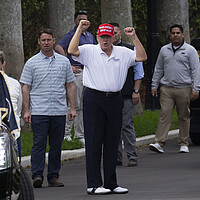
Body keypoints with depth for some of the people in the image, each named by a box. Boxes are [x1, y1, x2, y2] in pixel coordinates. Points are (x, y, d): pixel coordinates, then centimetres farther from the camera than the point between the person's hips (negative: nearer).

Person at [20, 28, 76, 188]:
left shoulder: (64, 61, 11)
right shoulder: (32, 63, 4)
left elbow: (70, 86, 14)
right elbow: (26, 87, 3)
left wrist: (73, 108, 6)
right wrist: (26, 110, -4)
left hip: (59, 112, 3)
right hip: (38, 112, -3)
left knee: (56, 145, 6)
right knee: (39, 143, -9)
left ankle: (54, 176, 12)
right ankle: (37, 175, -9)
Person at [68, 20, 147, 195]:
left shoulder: (123, 53, 12)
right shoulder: (89, 51, 1)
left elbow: (142, 57, 5)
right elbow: (72, 51, -13)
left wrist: (134, 37, -2)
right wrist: (79, 30, -14)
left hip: (115, 100, 4)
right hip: (94, 100, -4)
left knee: (112, 143, 8)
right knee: (94, 142, -4)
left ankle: (111, 183, 16)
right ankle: (94, 185, -2)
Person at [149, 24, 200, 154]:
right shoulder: (164, 50, 14)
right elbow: (158, 69, 20)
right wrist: (154, 86, 14)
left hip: (184, 88, -2)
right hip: (166, 89, 2)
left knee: (184, 117, 3)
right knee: (164, 115, -7)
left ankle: (184, 144, 11)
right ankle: (159, 143, -13)